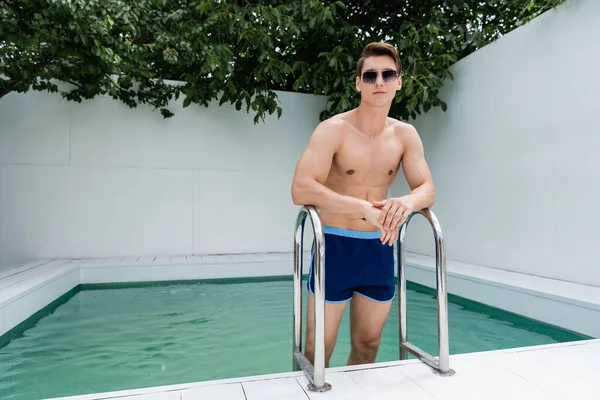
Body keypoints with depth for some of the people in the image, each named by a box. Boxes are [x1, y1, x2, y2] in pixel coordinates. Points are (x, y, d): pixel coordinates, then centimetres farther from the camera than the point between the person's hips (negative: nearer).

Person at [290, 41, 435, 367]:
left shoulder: (405, 135, 3)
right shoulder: (333, 130, -12)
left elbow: (427, 191, -1)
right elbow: (301, 190, -24)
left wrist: (406, 202, -25)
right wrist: (365, 206, -32)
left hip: (379, 247, 5)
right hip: (335, 245, -4)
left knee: (368, 346, 18)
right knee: (317, 352, 5)